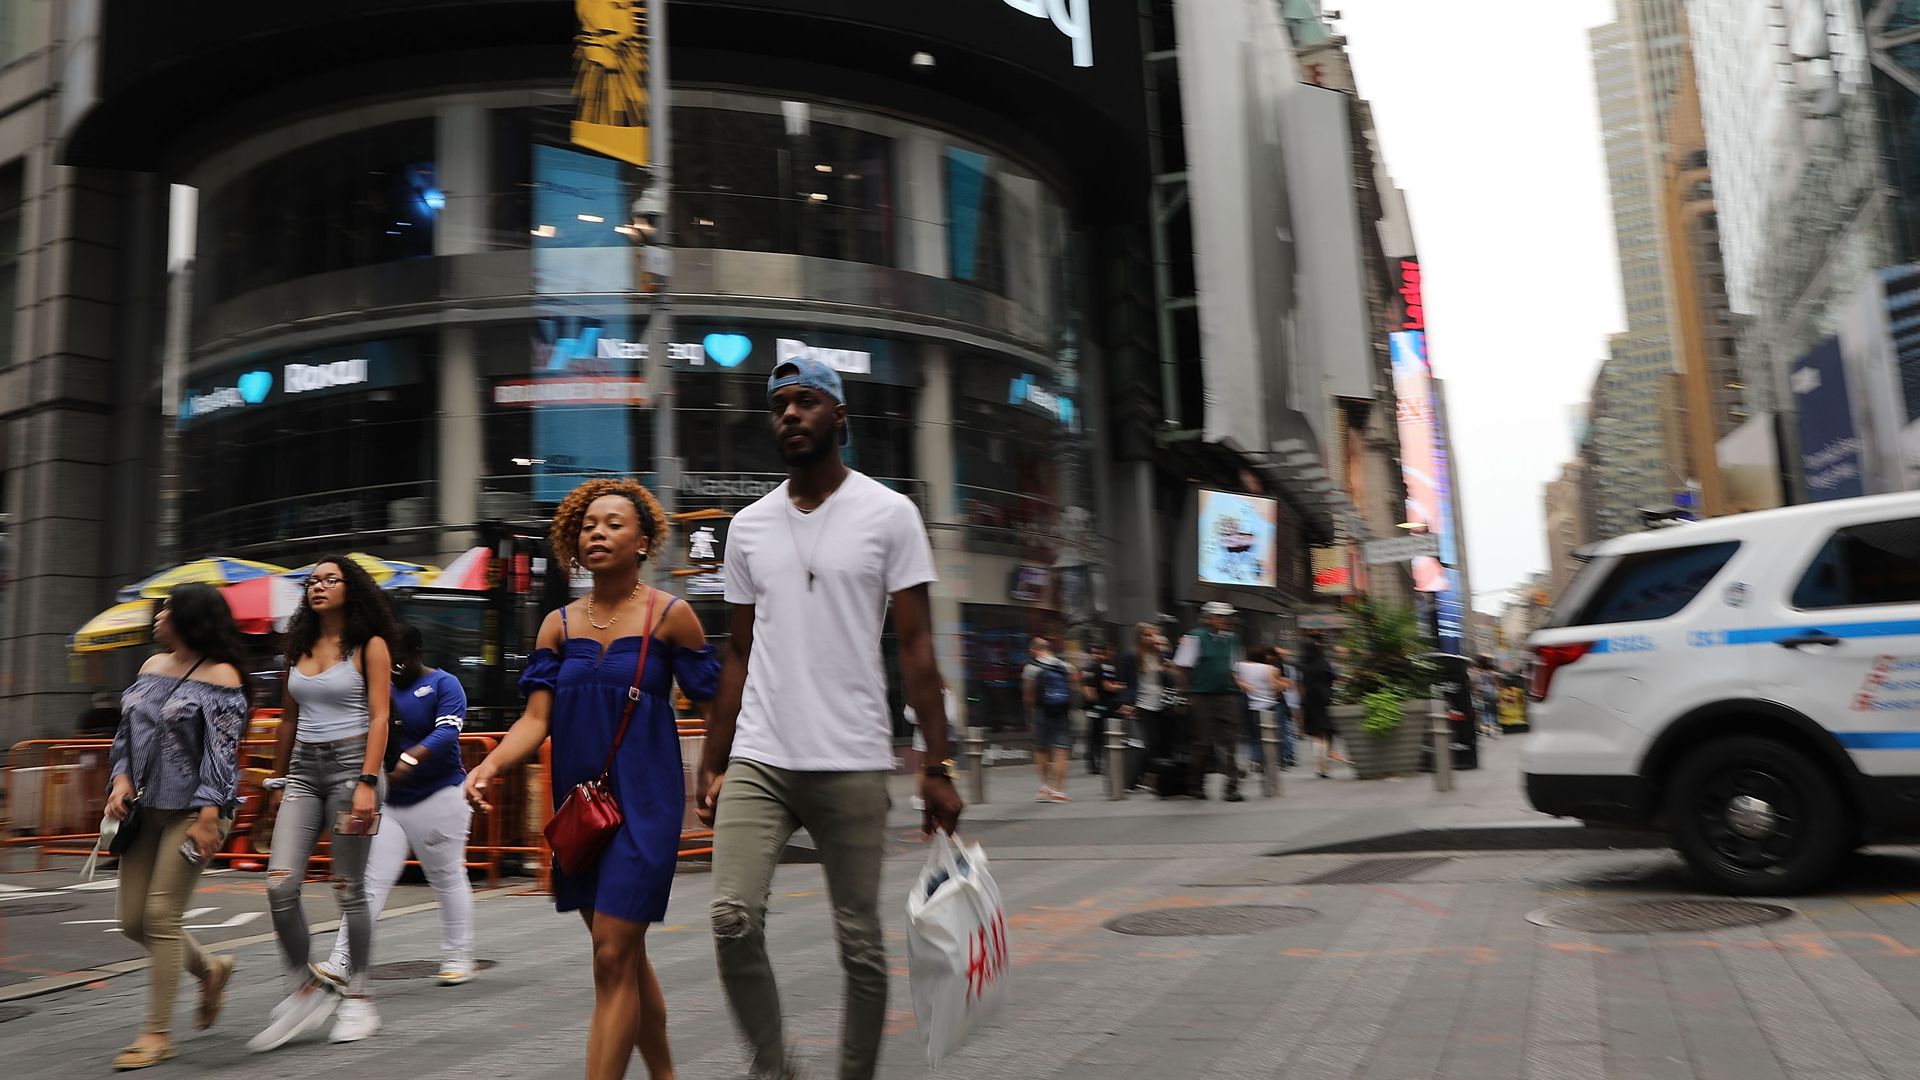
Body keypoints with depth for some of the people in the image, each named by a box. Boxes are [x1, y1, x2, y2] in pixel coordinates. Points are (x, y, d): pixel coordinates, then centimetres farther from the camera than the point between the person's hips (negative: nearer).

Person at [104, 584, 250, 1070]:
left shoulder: (220, 676, -10)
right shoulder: (152, 666, 12)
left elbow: (222, 753, -14)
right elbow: (126, 733, 17)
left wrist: (207, 818, -19)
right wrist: (122, 780, 0)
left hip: (193, 808, -8)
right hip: (147, 807, 8)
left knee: (161, 915, -8)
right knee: (132, 920, 8)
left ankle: (157, 1033, 5)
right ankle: (211, 967, 31)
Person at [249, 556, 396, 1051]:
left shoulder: (369, 646, -1)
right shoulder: (298, 648, 14)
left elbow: (379, 718, -8)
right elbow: (289, 720, 20)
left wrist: (366, 783, -17)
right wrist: (277, 780, 18)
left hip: (349, 765, -5)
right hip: (303, 769, 5)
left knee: (349, 889, 1)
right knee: (280, 885, -7)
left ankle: (358, 1000, 14)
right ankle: (306, 988, 11)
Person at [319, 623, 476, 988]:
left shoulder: (443, 685, -6)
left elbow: (448, 730, -21)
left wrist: (411, 758, -36)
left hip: (438, 795, -5)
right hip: (386, 800, 5)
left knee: (447, 877, 4)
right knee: (370, 880, -2)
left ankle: (457, 957, 16)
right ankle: (342, 962, -2)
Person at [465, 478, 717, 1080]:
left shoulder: (669, 616, -5)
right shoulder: (559, 625, 6)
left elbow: (713, 710, -2)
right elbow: (536, 719, 0)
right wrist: (489, 767, -18)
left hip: (644, 803, -5)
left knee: (613, 958, -8)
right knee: (625, 957, 16)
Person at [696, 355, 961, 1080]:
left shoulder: (889, 514, 0)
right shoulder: (748, 527, 11)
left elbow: (915, 648, -2)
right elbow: (739, 655, 15)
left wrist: (938, 766, -7)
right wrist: (711, 766, 12)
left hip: (853, 766, -2)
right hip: (757, 761, 3)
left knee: (860, 944, 4)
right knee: (733, 918, -10)